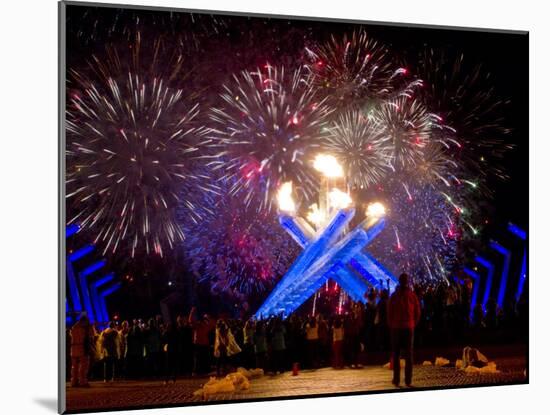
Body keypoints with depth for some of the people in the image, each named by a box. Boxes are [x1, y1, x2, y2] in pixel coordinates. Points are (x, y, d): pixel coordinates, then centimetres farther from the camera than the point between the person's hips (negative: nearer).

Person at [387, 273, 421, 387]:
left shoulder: (394, 296, -7)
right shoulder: (413, 295, -2)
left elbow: (389, 313, -5)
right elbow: (418, 313, -1)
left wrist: (391, 326, 8)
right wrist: (413, 324, 11)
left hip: (396, 328, -1)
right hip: (409, 328, 1)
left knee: (395, 354, 5)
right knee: (408, 354, 5)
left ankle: (396, 380, 0)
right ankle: (408, 380, 1)